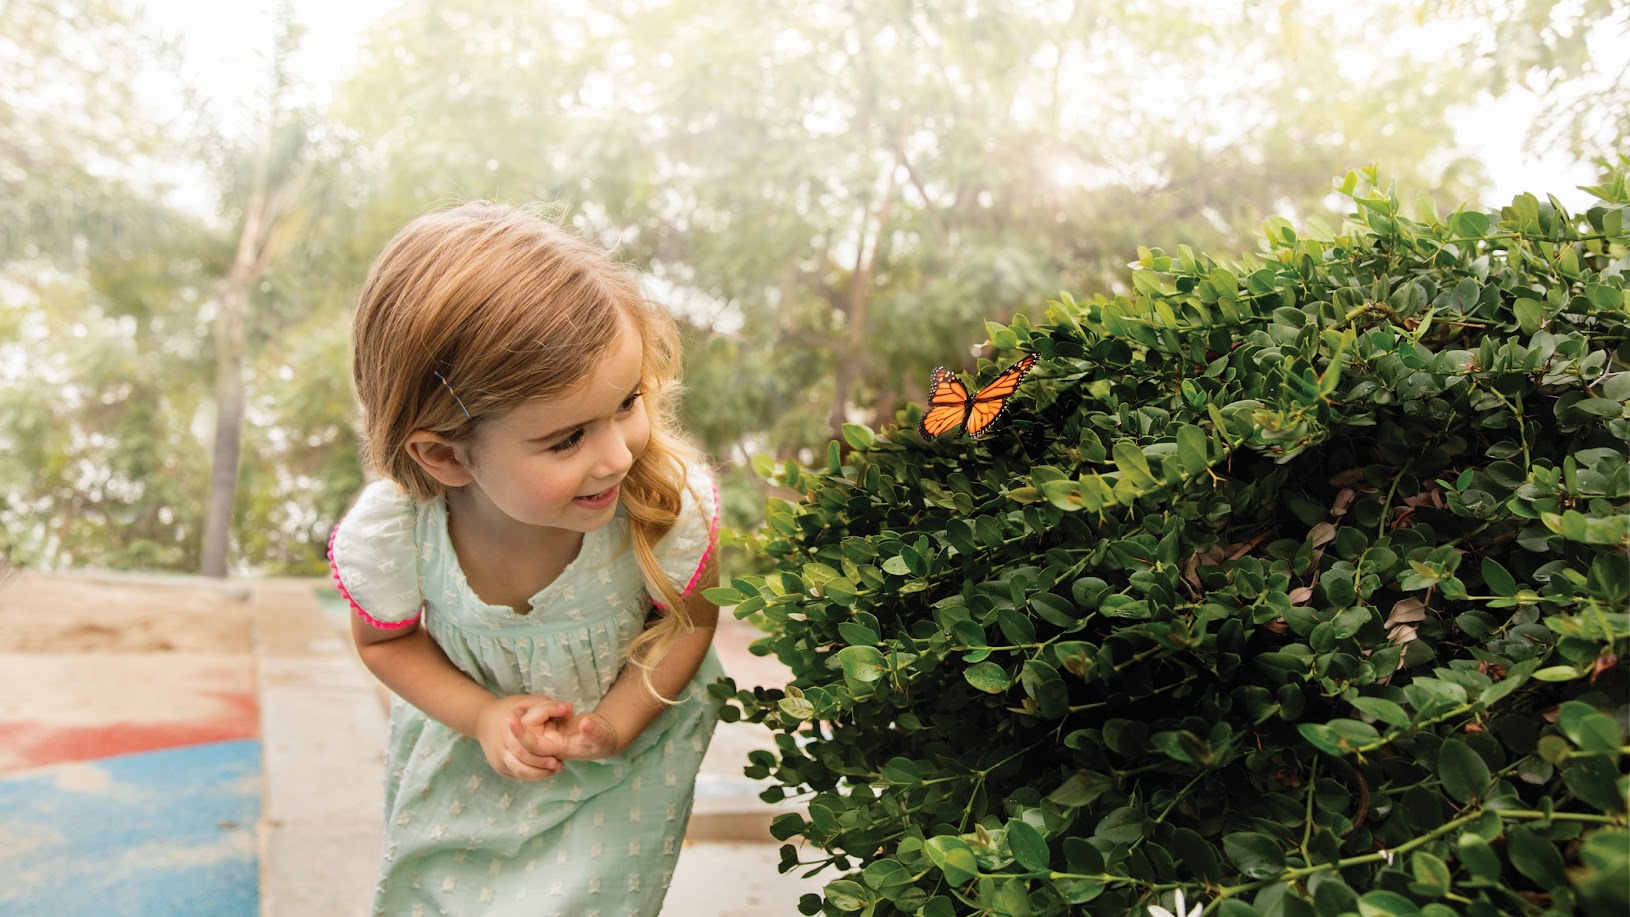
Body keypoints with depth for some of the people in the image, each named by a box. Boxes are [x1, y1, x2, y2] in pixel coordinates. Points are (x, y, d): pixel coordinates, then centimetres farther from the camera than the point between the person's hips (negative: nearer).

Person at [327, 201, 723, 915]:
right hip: (471, 726, 2)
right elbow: (384, 640, -9)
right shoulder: (386, 535, -33)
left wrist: (613, 724, -25)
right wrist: (483, 716, -23)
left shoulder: (672, 499, -36)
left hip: (632, 725, -1)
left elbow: (691, 619, -15)